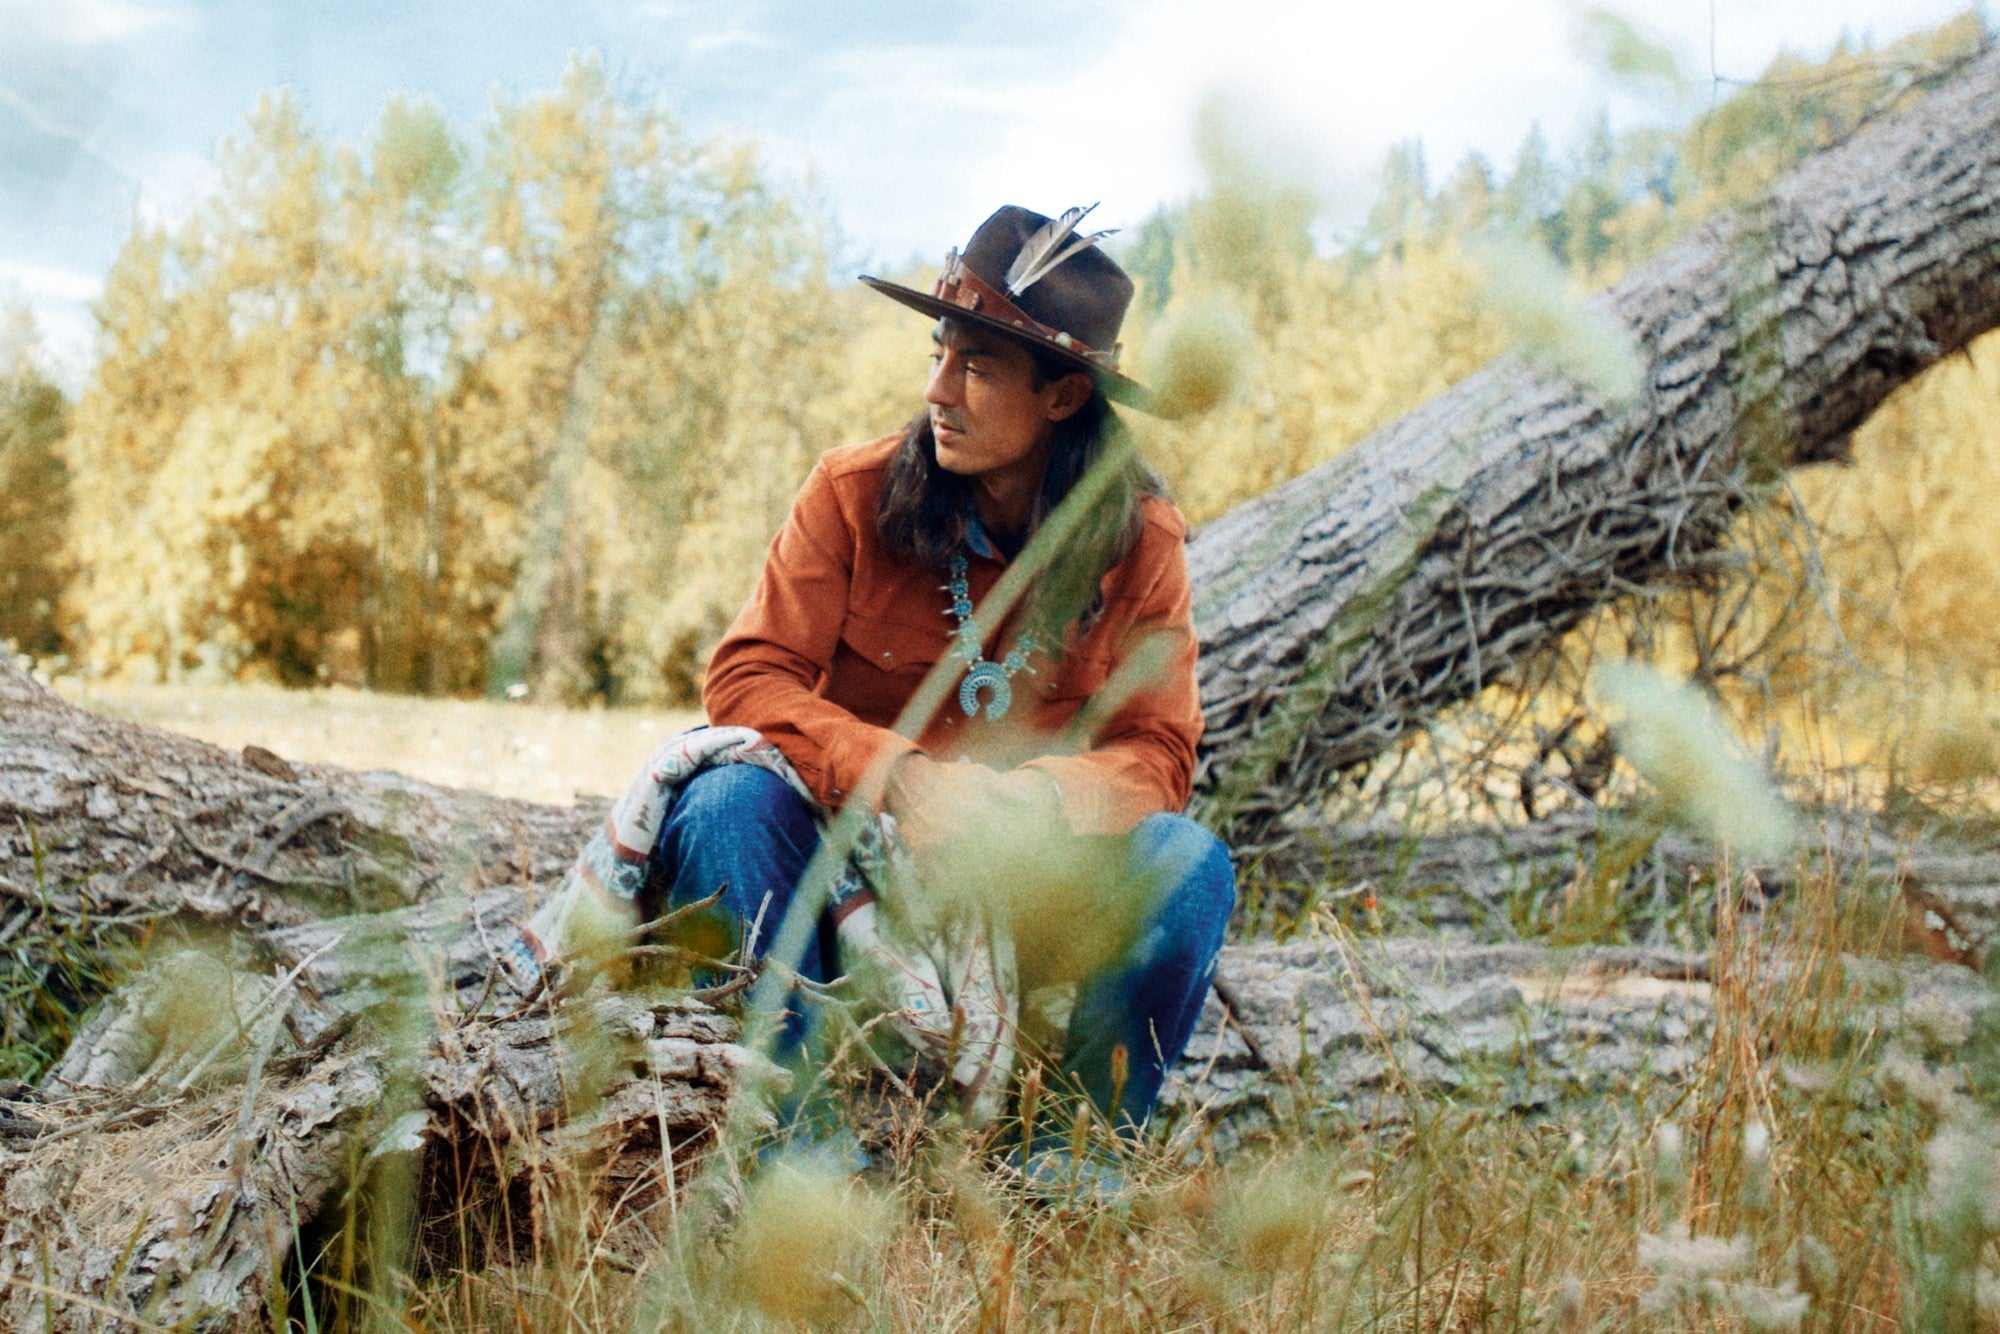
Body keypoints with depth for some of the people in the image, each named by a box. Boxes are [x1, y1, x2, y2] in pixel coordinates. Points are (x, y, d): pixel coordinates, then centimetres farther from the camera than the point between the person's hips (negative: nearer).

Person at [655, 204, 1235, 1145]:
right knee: (734, 798, -30)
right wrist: (896, 775, -32)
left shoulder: (1141, 539, -5)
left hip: (1019, 888, 1)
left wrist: (1041, 794, -31)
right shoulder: (853, 492, -9)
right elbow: (746, 678, -14)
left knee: (1190, 864, -25)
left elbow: (1159, 752, -8)